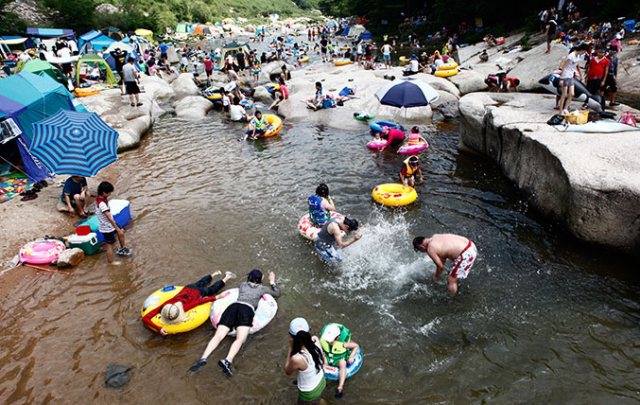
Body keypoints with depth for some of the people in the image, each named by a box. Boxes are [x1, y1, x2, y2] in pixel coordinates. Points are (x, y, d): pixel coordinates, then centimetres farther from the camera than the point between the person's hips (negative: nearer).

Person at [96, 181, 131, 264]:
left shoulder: (99, 199, -3)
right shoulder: (102, 204, -33)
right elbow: (109, 218, -31)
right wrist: (118, 229, -26)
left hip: (109, 224, 9)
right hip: (107, 228, -9)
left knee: (121, 233, 25)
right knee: (110, 245, 6)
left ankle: (123, 248, 45)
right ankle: (111, 262, 21)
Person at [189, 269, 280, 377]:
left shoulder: (243, 284, 32)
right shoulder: (262, 288, 25)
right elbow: (277, 294, 41)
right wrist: (272, 282, 55)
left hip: (233, 306, 4)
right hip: (247, 309, -3)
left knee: (218, 336, -11)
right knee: (240, 339, -22)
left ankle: (203, 358, -32)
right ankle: (227, 361, -46)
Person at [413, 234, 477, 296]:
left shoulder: (430, 249, -12)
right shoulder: (435, 236, 13)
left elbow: (441, 266, -3)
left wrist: (436, 276, 16)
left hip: (466, 254, -10)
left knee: (451, 280, 6)